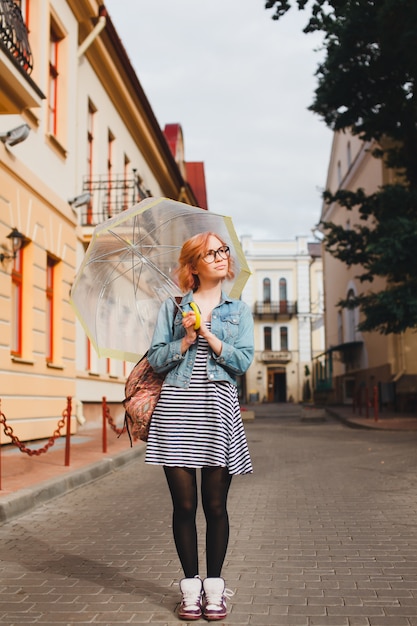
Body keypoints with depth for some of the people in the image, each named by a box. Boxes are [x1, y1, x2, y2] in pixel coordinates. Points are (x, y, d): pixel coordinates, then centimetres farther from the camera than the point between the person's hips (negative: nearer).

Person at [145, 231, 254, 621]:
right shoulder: (172, 308, 11)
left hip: (219, 411, 0)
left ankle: (214, 588, 18)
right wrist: (187, 338, -8)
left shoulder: (239, 311, 13)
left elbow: (243, 360, 0)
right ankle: (191, 587, 16)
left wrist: (208, 333, -8)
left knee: (215, 506, 4)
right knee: (184, 505, 3)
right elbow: (156, 359, 4)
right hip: (176, 410, 0)